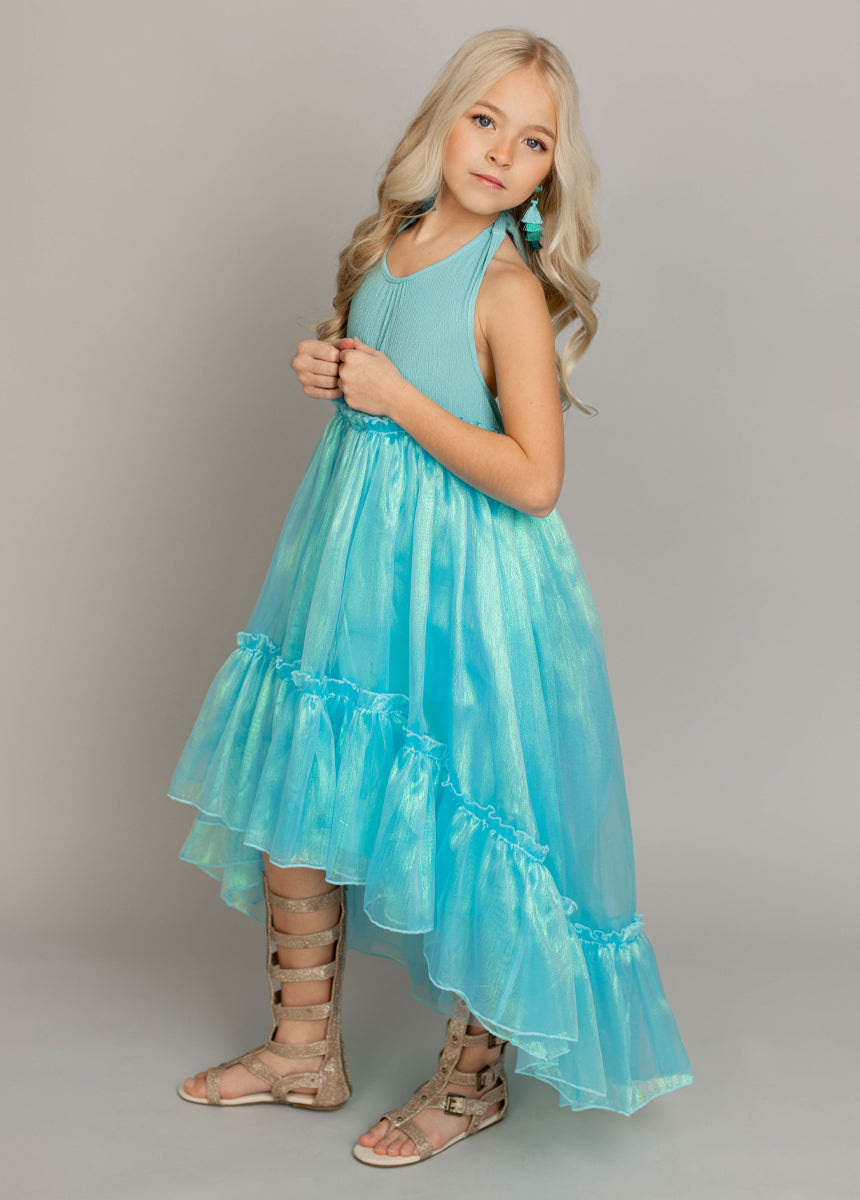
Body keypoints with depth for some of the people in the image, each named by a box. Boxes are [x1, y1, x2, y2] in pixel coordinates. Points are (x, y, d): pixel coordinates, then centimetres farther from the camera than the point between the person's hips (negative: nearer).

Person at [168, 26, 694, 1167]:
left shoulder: (509, 287, -17)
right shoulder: (392, 244, 5)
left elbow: (532, 479, -24)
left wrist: (391, 393, -20)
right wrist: (327, 363, -1)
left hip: (453, 592, -8)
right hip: (352, 566, 8)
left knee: (457, 834, 4)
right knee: (288, 800, 14)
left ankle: (473, 1075, 29)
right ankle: (305, 1049, 33)